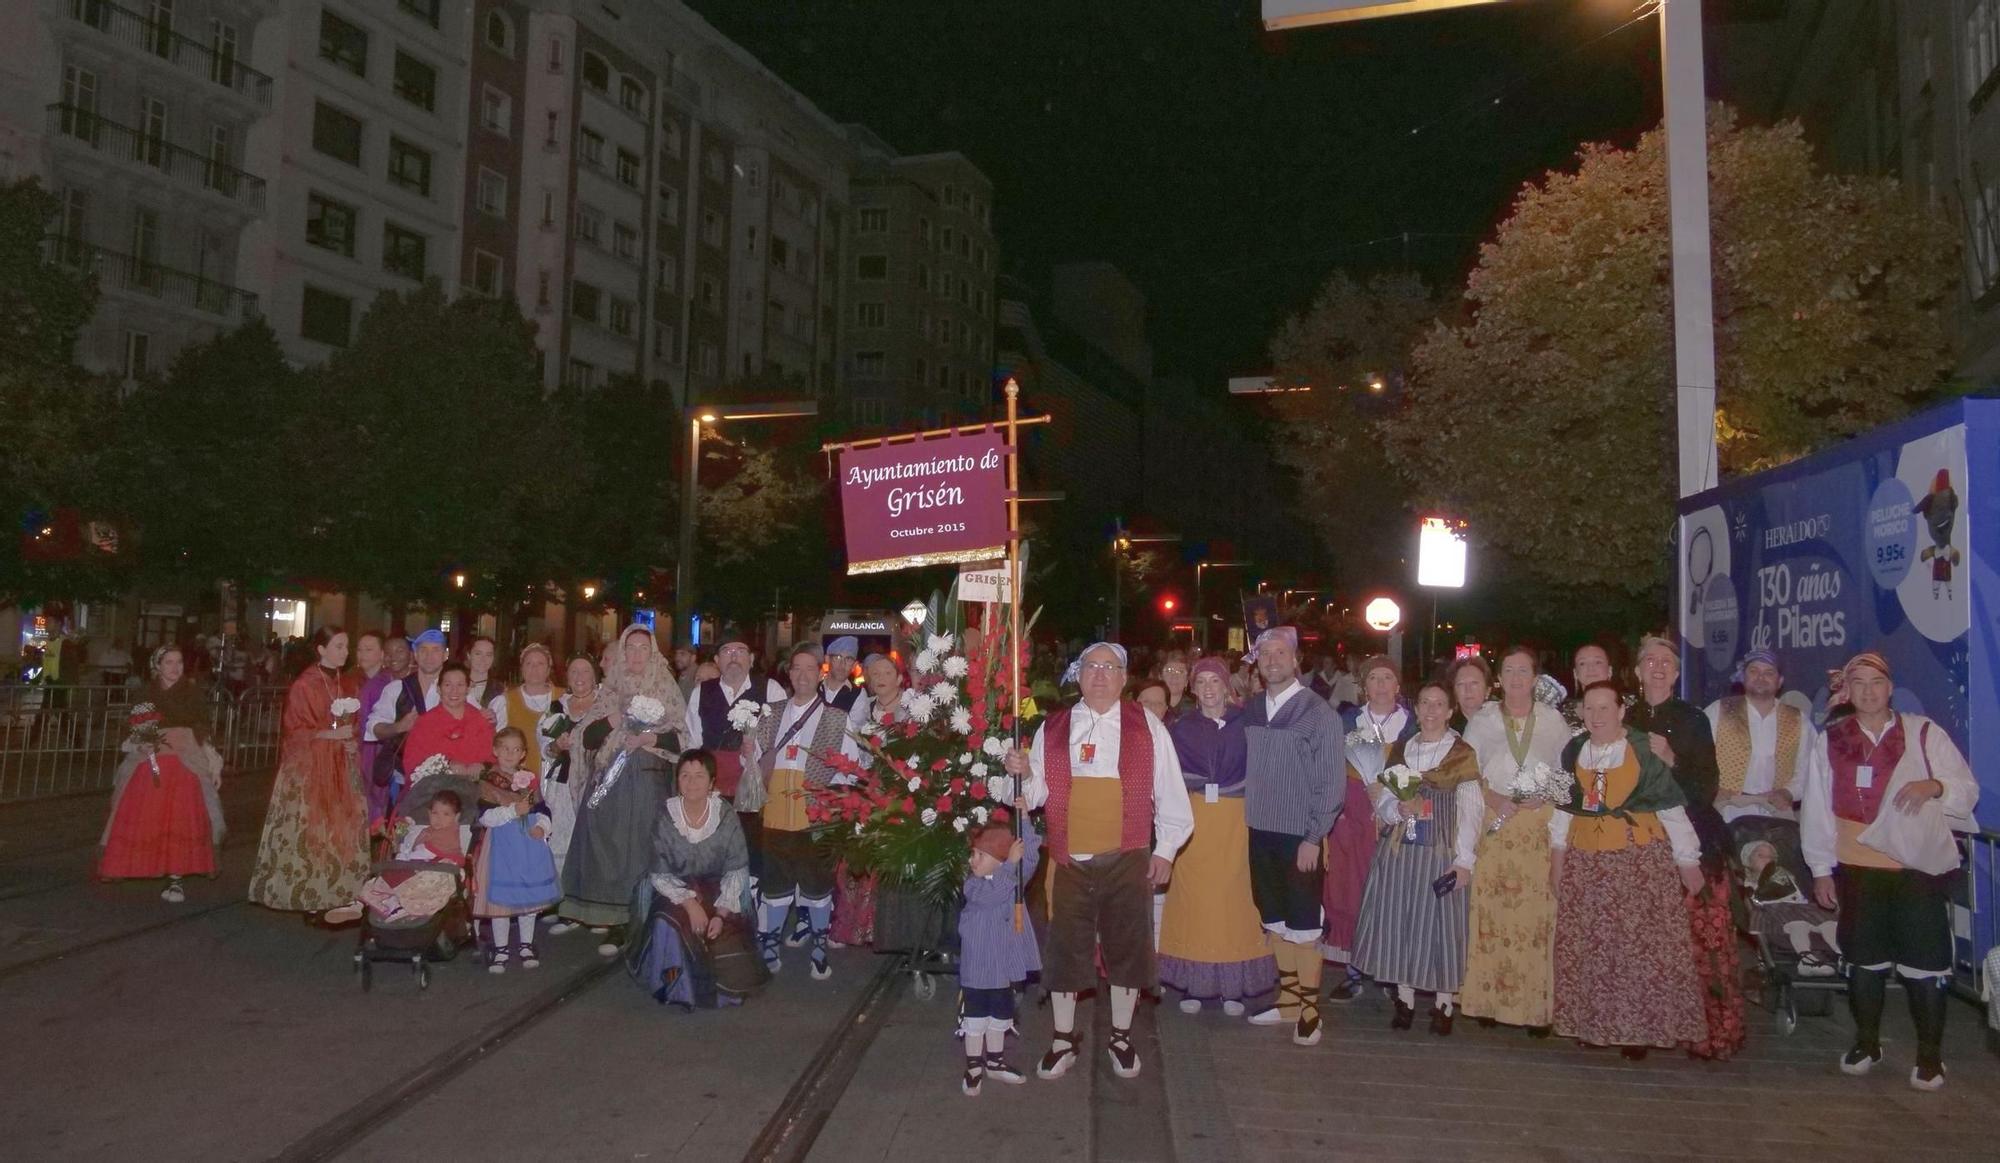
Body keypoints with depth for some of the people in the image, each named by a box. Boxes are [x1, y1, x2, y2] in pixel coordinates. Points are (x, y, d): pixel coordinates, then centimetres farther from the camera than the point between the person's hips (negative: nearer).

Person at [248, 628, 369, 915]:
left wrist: (351, 740, -2)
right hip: (310, 767, -5)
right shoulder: (304, 685, -8)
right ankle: (308, 896, 1)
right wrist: (331, 735, -19)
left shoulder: (347, 683, 10)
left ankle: (337, 892, 7)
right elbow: (296, 731, -9)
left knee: (342, 828, 2)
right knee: (310, 829, -5)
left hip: (340, 766, 6)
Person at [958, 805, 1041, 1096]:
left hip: (1005, 962, 4)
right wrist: (1010, 864, -33)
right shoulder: (973, 883, -12)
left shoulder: (1015, 876, 0)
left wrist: (1024, 820, -22)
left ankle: (995, 1061, 32)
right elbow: (992, 894, -31)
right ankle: (974, 1066, 17)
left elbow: (1029, 858, -14)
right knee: (975, 1014, 6)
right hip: (977, 965, -4)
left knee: (1001, 1012, 17)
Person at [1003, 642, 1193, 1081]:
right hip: (1070, 862, 1)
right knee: (1065, 949, 5)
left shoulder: (1146, 727, 3)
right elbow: (1037, 795, 11)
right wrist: (1024, 774, -10)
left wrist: (1165, 850, 1)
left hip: (1128, 861, -1)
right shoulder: (1051, 729, 7)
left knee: (1127, 947, 8)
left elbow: (1170, 793, 4)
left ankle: (1121, 1037, 27)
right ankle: (1063, 1041, 22)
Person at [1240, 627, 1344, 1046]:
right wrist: (1246, 818, 2)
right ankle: (1288, 1002, 28)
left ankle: (1309, 1011, 16)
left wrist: (1314, 838, -14)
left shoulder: (1318, 713, -10)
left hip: (1300, 838, -5)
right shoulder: (1250, 711, 5)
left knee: (1303, 927, 3)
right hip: (1260, 831, 5)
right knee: (1274, 921, 15)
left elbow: (1332, 781, -11)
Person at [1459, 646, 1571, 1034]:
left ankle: (1538, 1005, 1)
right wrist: (1494, 799, -8)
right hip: (1493, 824, 1)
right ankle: (1489, 998, 3)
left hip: (1541, 826, -1)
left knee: (1538, 913, -6)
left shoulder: (1553, 719, 11)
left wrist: (1545, 797, -5)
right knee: (1491, 912, -4)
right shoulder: (1482, 721, 12)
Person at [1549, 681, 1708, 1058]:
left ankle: (1641, 1026, 11)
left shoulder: (1645, 750, -7)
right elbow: (1563, 804, 13)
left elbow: (1671, 807, -5)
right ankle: (1592, 1023, 20)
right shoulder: (1573, 751, 6)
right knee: (1588, 945, 8)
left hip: (1641, 859, -4)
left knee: (1643, 943, -1)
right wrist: (1557, 856, 10)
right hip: (1585, 862, 4)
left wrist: (1688, 862, -4)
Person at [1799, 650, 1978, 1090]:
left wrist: (1934, 785, -21)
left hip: (1920, 868, -1)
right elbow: (1815, 806, 4)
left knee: (1925, 963, 1)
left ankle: (1929, 1054, 16)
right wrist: (1821, 869, 2)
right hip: (1857, 868, 2)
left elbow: (1968, 790, 2)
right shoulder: (1830, 741, 4)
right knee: (1864, 960, 12)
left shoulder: (1924, 733, 2)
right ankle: (1866, 1043, 28)